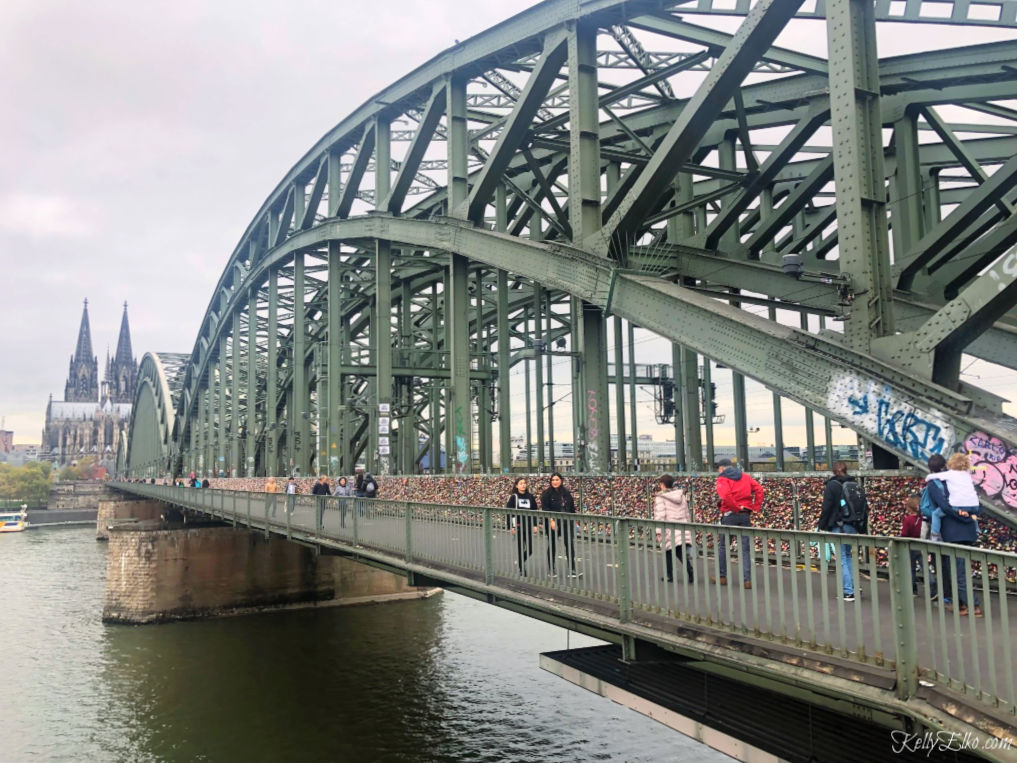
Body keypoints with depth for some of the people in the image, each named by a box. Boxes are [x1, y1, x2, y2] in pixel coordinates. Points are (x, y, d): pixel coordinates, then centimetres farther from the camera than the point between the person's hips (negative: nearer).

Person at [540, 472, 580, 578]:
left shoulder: (566, 493, 9)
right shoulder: (546, 494, -5)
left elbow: (572, 508, 15)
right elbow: (545, 509, -13)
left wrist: (573, 520, 9)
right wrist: (551, 520, -22)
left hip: (566, 522, 3)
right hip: (552, 523, -3)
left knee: (570, 544, -3)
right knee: (552, 546, 8)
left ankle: (572, 569, -1)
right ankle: (552, 569, 19)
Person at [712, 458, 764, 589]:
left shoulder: (722, 479, -4)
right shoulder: (745, 476, 13)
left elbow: (725, 495, -22)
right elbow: (759, 489, 3)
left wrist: (736, 508, -13)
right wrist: (755, 507, 2)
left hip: (730, 514, -4)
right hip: (746, 515, 4)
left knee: (724, 546, 11)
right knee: (745, 548, 5)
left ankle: (722, 576, 19)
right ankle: (747, 579, -1)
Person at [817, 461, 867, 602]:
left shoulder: (832, 485, -8)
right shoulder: (856, 485, 10)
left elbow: (826, 507, -12)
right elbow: (865, 508, 14)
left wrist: (821, 526, -3)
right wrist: (862, 528, 20)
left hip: (839, 527, -6)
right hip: (854, 527, 6)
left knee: (842, 559, -2)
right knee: (849, 556, 18)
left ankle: (848, 592, -4)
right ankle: (853, 587, 16)